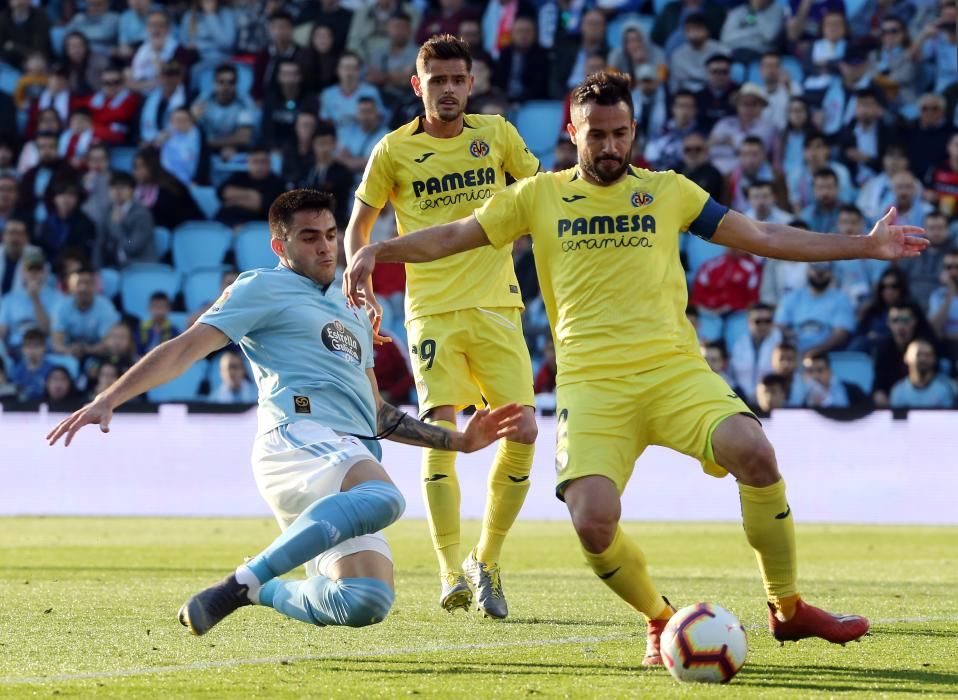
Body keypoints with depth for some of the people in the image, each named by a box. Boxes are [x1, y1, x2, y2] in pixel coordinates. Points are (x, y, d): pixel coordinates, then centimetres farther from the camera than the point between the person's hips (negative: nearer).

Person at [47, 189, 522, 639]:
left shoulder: (352, 316, 34)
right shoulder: (263, 288, 11)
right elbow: (185, 349, 1)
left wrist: (459, 441, 35)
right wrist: (108, 400, -11)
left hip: (354, 458, 7)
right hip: (300, 438, -7)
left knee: (368, 603, -15)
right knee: (382, 499, -40)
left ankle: (259, 591, 10)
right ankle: (241, 584, -39)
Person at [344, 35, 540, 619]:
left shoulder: (496, 134, 7)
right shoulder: (394, 150, 2)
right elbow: (359, 226, 11)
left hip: (496, 304, 2)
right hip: (432, 310, -2)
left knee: (523, 431, -6)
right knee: (441, 432, -15)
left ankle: (487, 561, 12)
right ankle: (453, 575, -11)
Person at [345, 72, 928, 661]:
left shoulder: (667, 190, 15)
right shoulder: (540, 196, 13)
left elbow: (761, 237, 17)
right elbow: (453, 237, 15)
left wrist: (866, 246, 14)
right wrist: (379, 251, -1)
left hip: (673, 367, 1)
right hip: (591, 383, 0)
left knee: (752, 451, -27)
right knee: (593, 521, -23)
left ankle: (788, 608, -8)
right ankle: (660, 620, 8)